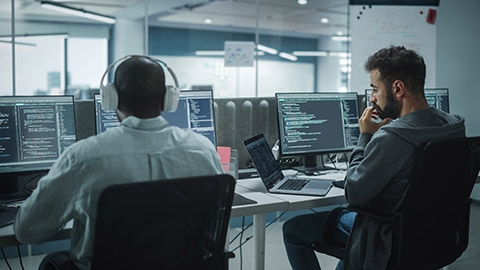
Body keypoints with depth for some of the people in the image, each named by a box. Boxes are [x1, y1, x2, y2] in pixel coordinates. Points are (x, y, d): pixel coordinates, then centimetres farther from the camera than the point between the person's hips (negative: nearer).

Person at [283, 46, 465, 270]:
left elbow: (354, 194, -21)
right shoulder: (454, 126, -6)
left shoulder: (390, 138, -32)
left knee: (293, 229, 7)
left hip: (388, 241, -8)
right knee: (345, 215, 37)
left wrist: (365, 136, -14)